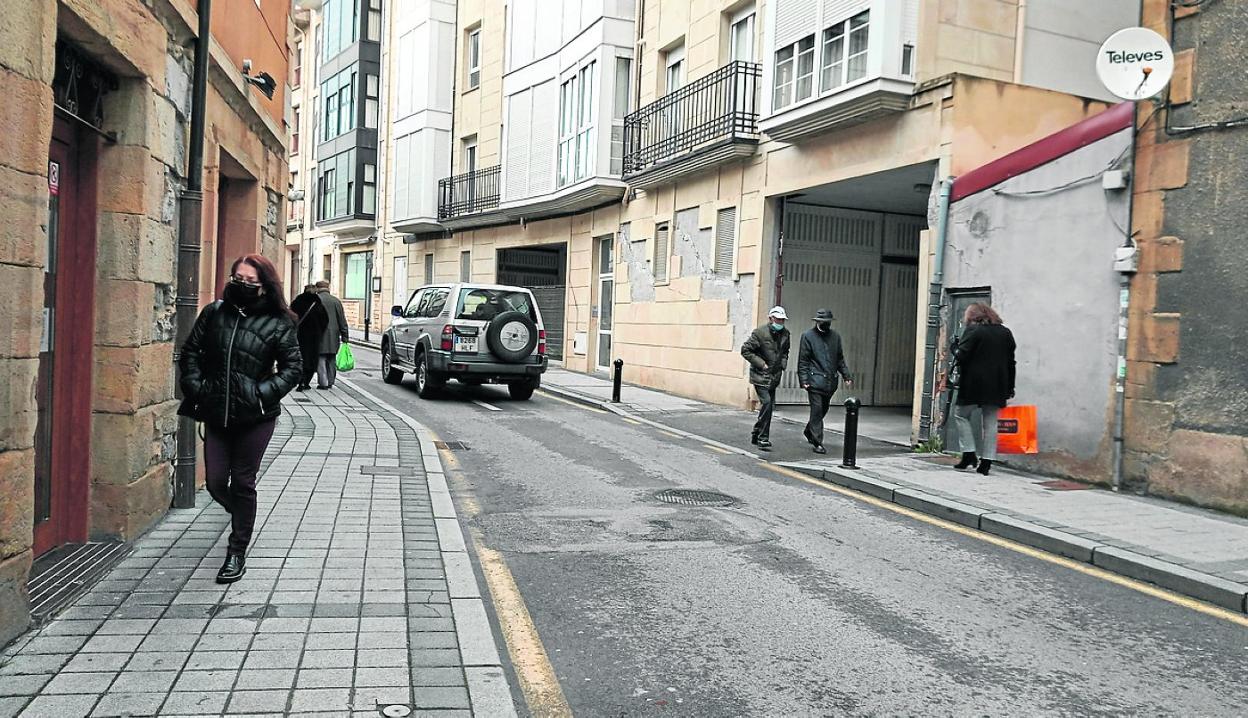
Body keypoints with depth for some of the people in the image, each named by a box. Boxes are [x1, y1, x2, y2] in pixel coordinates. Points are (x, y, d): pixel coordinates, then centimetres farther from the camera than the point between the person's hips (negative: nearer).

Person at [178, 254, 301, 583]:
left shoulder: (277, 324, -4)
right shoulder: (214, 313, 5)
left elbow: (293, 366, -1)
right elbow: (190, 351, 13)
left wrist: (265, 392, -13)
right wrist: (195, 386, -1)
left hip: (254, 417, -3)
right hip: (216, 413, 3)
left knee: (243, 483, 4)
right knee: (215, 482, 4)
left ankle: (237, 554, 17)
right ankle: (240, 514, 40)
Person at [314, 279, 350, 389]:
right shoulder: (336, 301, 6)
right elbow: (342, 320, 5)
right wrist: (345, 337, 8)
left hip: (319, 335, -3)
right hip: (333, 337, 4)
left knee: (321, 359, 0)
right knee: (331, 360, 13)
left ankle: (323, 383, -5)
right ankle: (330, 382, 19)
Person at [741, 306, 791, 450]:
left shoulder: (785, 334, 7)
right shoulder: (759, 333, -11)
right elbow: (745, 350, -9)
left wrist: (783, 364, 7)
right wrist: (761, 364, -13)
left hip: (774, 377, 6)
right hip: (760, 375, -6)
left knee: (769, 407, 8)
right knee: (766, 402, -17)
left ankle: (756, 435, 24)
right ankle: (763, 438, -11)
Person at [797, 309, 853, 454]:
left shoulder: (835, 336, 12)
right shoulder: (808, 336, -1)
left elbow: (840, 359, 19)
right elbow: (803, 360, -2)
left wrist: (846, 376, 10)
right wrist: (804, 380, -8)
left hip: (830, 382, 5)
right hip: (815, 381, -5)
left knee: (823, 410, 13)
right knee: (817, 411, -7)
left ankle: (809, 432, 36)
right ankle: (818, 443, -1)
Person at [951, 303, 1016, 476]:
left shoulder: (973, 330, -6)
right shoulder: (1005, 333, 12)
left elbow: (961, 356, -13)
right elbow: (1011, 363, 14)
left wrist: (955, 346, 8)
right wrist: (1010, 388, 17)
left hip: (974, 384, -5)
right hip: (997, 387, 5)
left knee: (961, 415, 11)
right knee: (990, 422, 7)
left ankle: (969, 454, 2)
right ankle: (986, 462, 5)